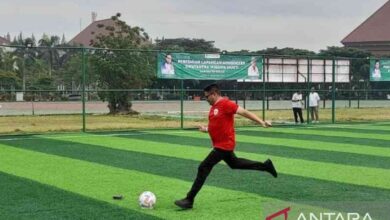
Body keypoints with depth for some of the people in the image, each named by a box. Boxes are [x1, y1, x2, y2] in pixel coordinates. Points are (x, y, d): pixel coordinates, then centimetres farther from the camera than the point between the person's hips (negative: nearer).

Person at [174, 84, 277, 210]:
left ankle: (189, 200, -6)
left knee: (203, 168, -11)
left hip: (224, 145, -10)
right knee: (234, 163, 27)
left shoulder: (226, 104, -17)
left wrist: (261, 122, -23)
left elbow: (244, 112, -19)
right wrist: (206, 129, 1)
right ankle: (265, 165, 39)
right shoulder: (213, 107, 10)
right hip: (221, 144, 10)